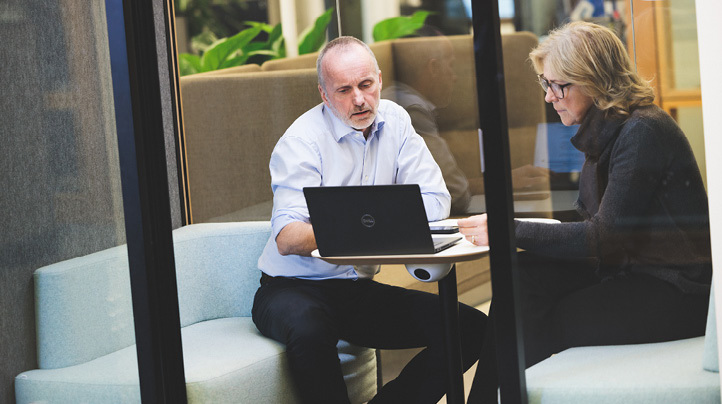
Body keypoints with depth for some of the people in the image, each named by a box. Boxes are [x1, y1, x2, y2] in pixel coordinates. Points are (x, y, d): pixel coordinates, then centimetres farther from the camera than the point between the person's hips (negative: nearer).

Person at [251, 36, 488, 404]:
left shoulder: (394, 122, 4)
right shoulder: (301, 141, -12)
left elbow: (435, 202, -1)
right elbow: (286, 238, -23)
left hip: (359, 290, 5)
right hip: (293, 288, -5)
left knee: (472, 329, -14)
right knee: (309, 331, -41)